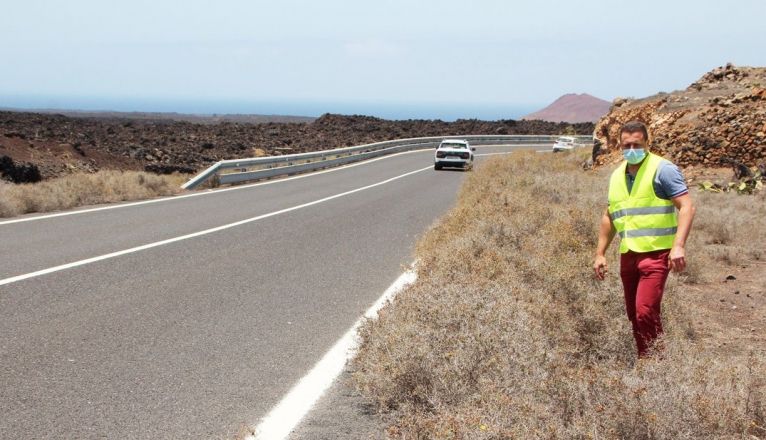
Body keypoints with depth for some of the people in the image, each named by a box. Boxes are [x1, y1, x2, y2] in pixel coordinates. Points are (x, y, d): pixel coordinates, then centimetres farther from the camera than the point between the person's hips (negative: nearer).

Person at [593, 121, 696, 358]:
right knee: (633, 315, 11)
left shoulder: (662, 169, -7)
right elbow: (609, 216, 23)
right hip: (628, 256, 7)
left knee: (645, 312, -16)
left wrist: (678, 246, -24)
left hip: (656, 252, -7)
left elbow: (686, 207, -13)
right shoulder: (617, 175, 14)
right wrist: (600, 253, 19)